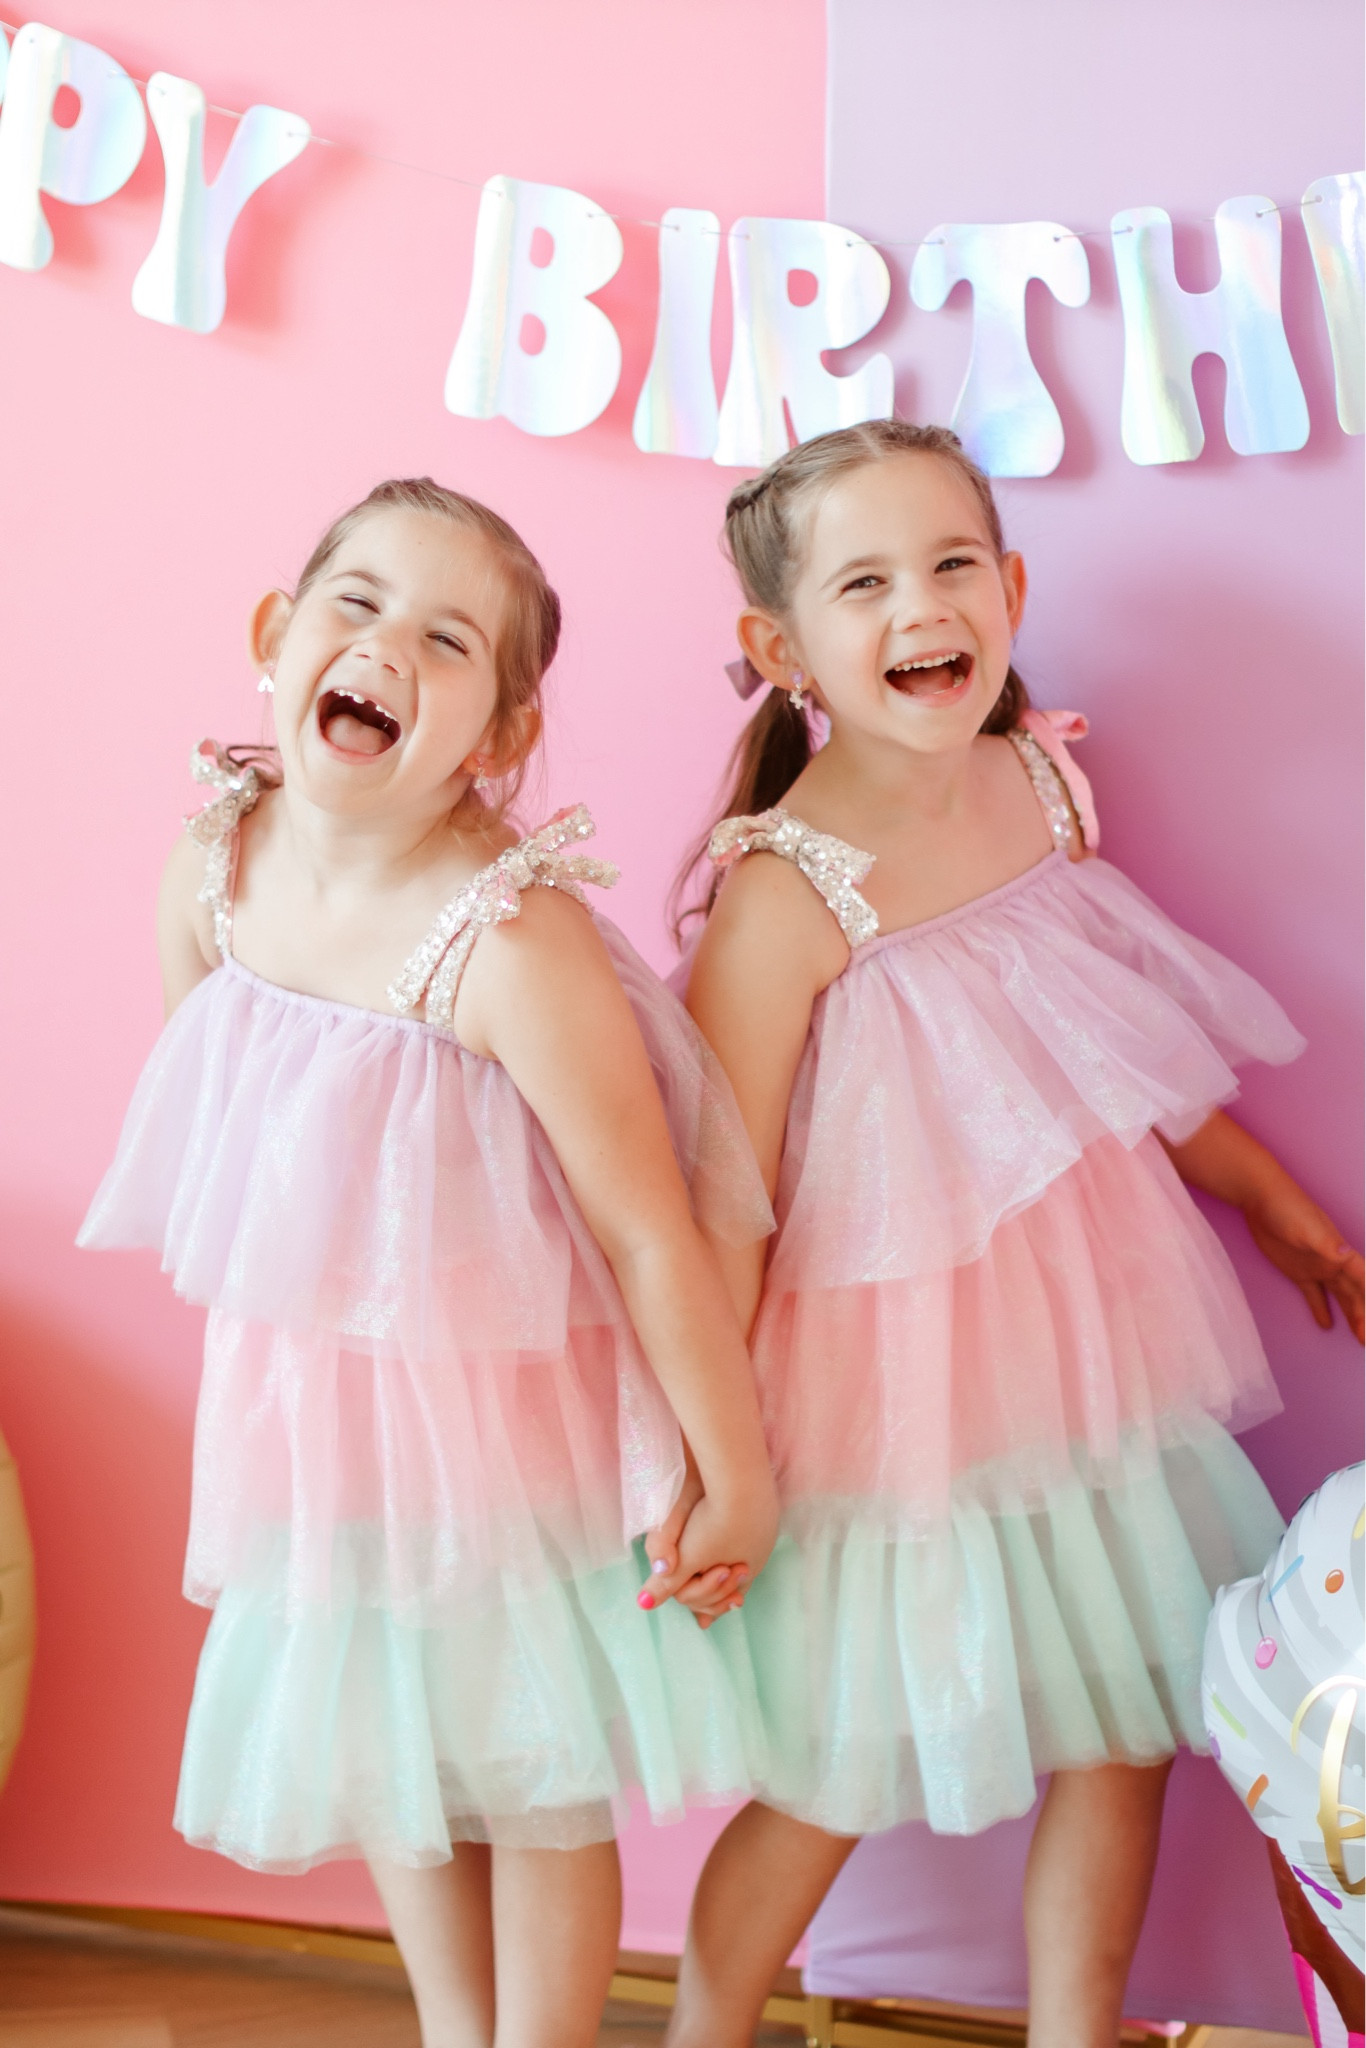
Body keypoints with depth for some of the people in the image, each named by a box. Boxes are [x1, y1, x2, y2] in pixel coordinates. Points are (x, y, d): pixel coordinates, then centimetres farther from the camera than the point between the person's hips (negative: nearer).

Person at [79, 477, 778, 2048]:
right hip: (307, 1390, 6)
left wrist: (735, 1473, -16)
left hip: (500, 1401, -6)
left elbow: (654, 1230, -25)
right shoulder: (214, 871, -11)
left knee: (531, 1772, 14)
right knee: (375, 1748, 23)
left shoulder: (511, 944, -31)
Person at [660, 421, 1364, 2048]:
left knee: (1120, 1727, 16)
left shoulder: (1044, 784, -1)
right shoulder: (788, 894, -21)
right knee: (842, 1769, 8)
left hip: (1092, 1327, 6)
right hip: (899, 1377, -6)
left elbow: (1134, 1044, 14)